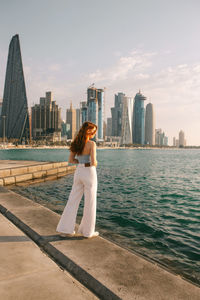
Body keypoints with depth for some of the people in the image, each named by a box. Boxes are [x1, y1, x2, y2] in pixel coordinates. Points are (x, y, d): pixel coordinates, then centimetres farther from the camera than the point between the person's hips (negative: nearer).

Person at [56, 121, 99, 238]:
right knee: (90, 203, 7)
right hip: (89, 174, -6)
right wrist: (95, 163, 2)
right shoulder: (92, 144, -15)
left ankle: (65, 229, 17)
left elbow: (70, 160, 7)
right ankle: (88, 231, 18)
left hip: (78, 173, 6)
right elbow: (93, 162, -21)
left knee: (73, 201, 12)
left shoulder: (77, 143, 5)